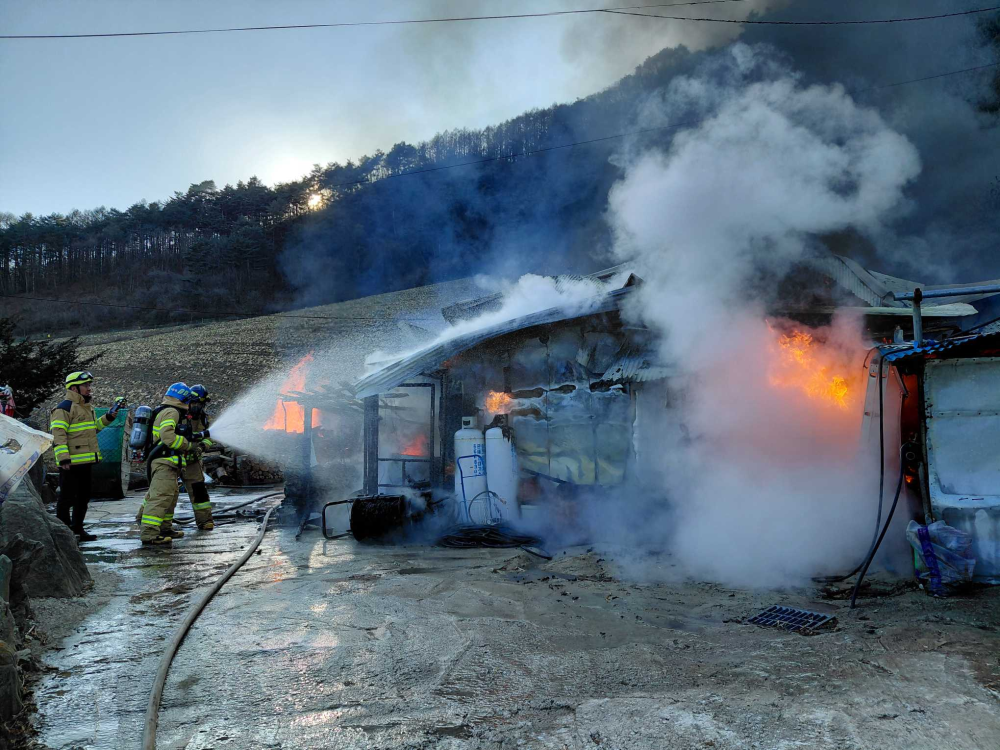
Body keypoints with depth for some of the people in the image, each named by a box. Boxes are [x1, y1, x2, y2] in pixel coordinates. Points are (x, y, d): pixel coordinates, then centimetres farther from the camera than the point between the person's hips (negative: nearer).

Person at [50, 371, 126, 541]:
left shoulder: (87, 407, 18)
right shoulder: (64, 408, -12)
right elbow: (58, 434, -19)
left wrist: (107, 418, 14)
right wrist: (63, 458, -25)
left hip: (85, 462, 9)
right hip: (71, 463, -9)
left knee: (83, 497, 16)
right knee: (67, 498, -3)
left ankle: (77, 528, 26)